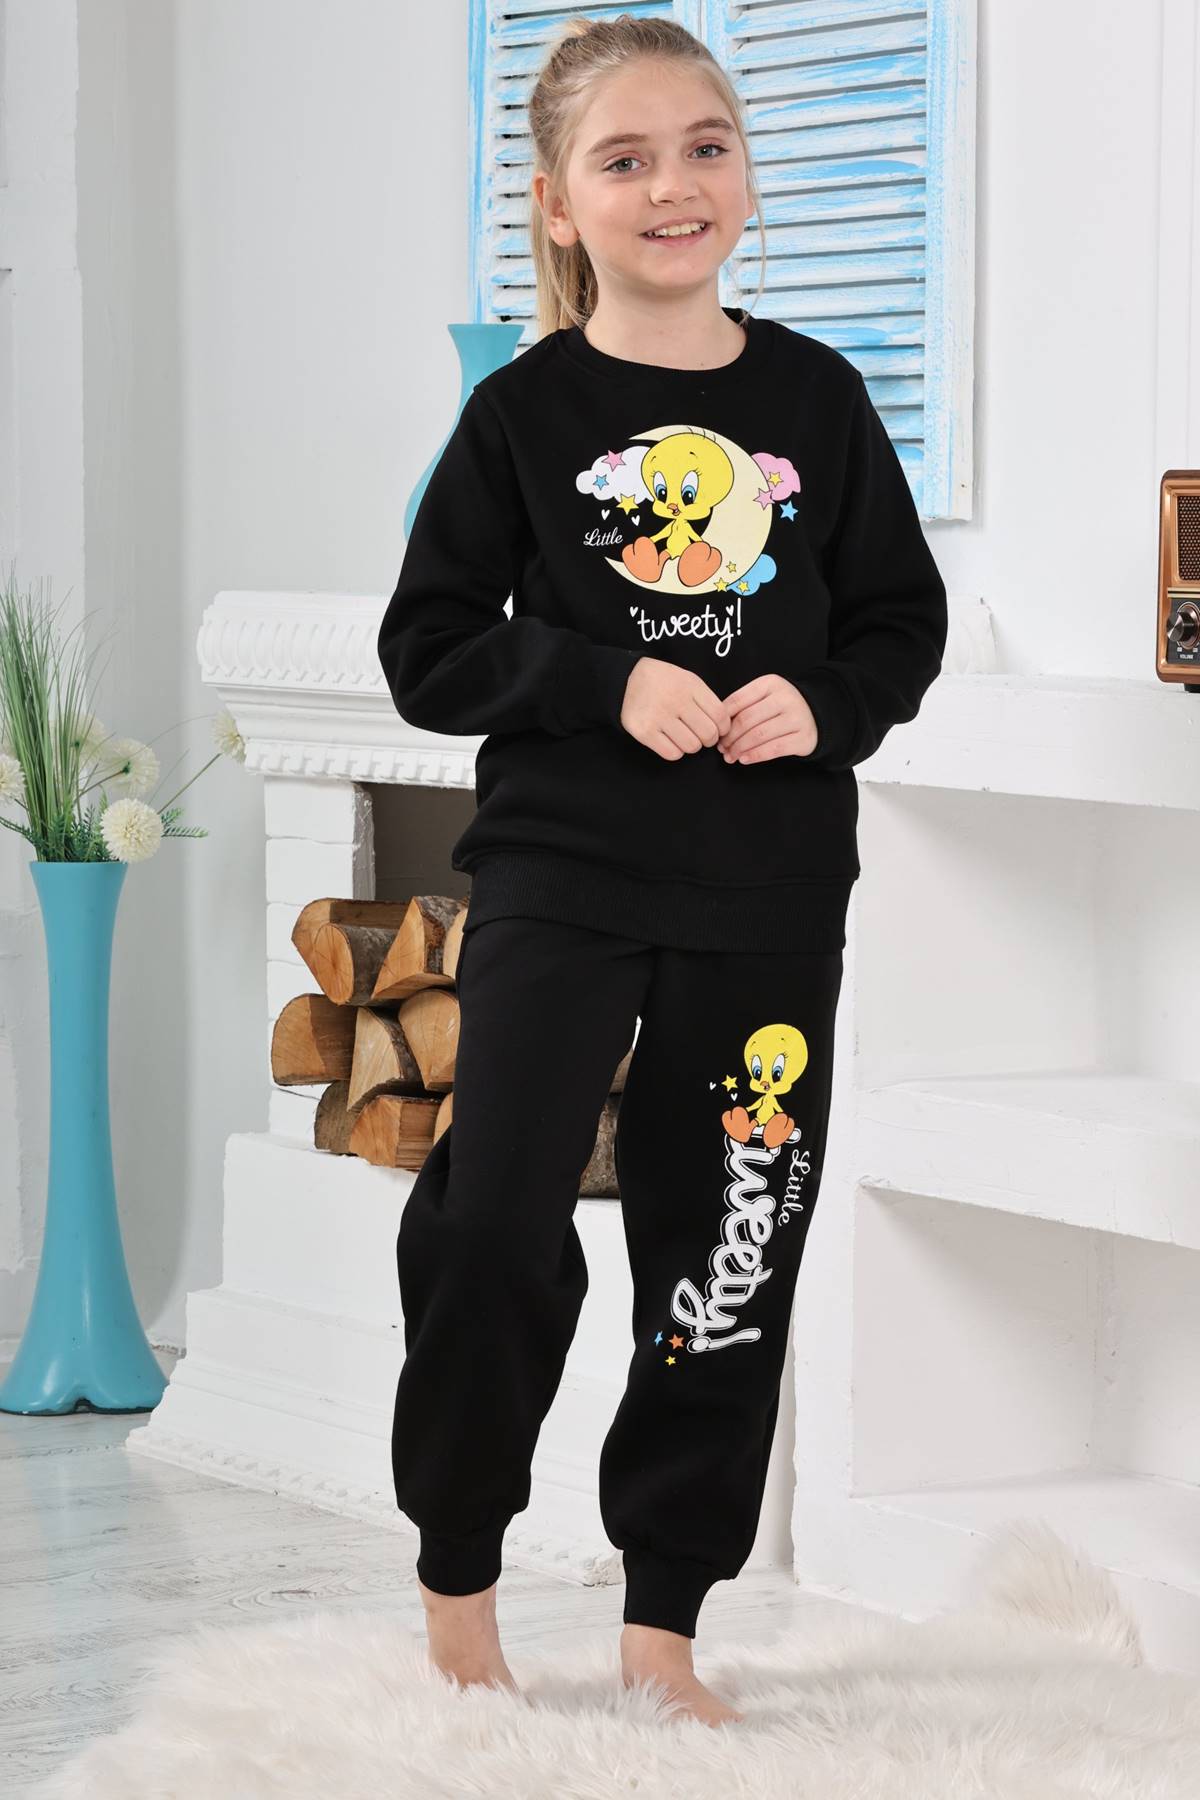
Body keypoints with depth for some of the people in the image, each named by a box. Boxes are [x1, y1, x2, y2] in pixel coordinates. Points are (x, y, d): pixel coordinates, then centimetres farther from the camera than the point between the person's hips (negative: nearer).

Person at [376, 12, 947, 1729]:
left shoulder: (815, 399, 5)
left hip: (772, 892, 3)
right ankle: (457, 1582, 7)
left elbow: (904, 622, 11)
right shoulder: (525, 411, -1)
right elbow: (429, 651, -1)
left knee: (726, 1259, 6)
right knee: (492, 1219, -15)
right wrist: (607, 685, -14)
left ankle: (663, 1623, 19)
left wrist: (823, 706, -9)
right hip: (559, 873, -2)